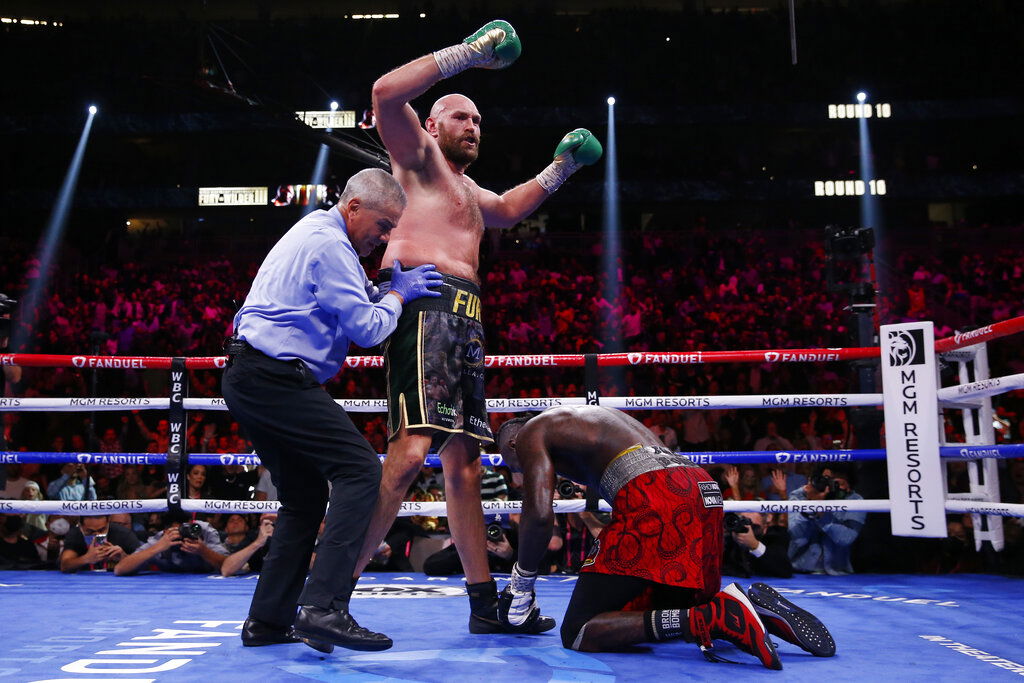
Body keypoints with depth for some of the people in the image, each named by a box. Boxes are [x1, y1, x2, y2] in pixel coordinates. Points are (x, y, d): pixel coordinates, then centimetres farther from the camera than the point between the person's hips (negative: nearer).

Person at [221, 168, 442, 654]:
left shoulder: (313, 232, 22)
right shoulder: (330, 243, -10)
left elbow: (343, 304, 27)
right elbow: (367, 328, -12)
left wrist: (384, 291, 13)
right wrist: (398, 294, 3)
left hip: (247, 378, 11)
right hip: (277, 378, -11)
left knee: (305, 497, 13)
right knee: (359, 468, -14)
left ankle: (267, 621, 14)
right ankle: (324, 608, -21)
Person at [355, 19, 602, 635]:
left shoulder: (468, 189, 34)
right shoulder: (418, 154, 9)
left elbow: (509, 209, 51)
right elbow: (387, 94, -9)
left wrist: (560, 168, 41)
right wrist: (466, 54, -7)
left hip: (464, 322, 10)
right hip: (424, 304, -9)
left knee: (465, 463, 7)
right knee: (411, 450, -24)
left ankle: (486, 604, 12)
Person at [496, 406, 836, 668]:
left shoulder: (530, 433, 12)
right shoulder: (588, 417, 36)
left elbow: (539, 515, -3)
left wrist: (521, 584, 10)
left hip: (651, 495, -9)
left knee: (578, 633, -4)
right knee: (648, 612, 25)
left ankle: (714, 618, -22)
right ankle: (751, 604, 1)